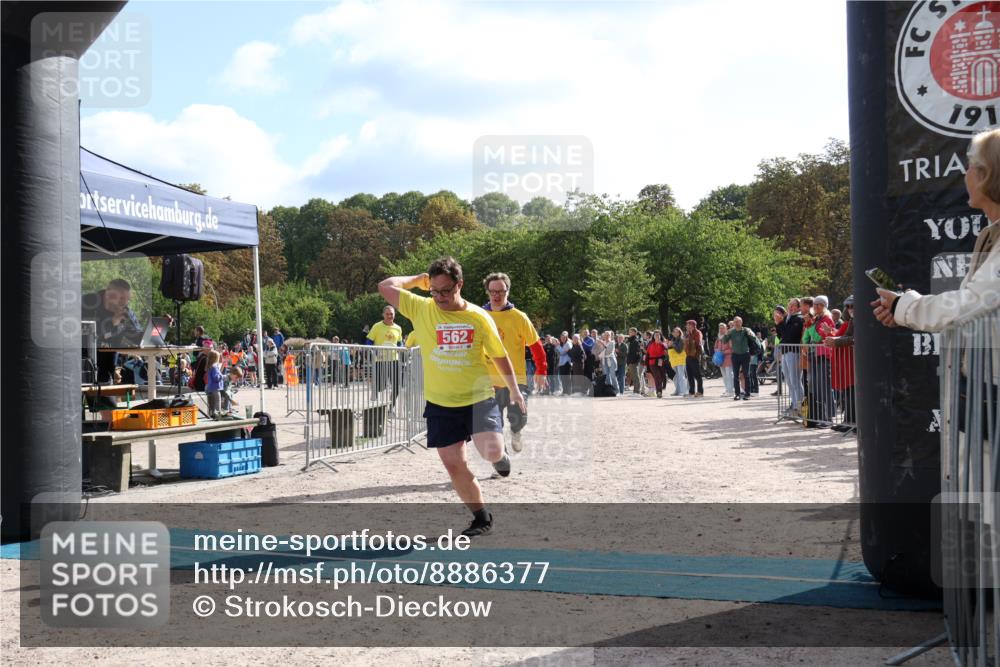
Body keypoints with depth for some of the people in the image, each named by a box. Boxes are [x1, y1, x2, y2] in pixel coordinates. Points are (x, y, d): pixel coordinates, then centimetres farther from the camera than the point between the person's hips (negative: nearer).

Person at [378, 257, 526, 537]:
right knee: (453, 463, 3)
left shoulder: (479, 317, -7)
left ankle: (499, 455, 18)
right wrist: (418, 279, 2)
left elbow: (500, 356, 4)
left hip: (478, 398, -2)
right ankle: (482, 518, 21)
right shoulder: (421, 309, -6)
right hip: (440, 403, 2)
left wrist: (515, 391, 9)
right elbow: (386, 286, -6)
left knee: (491, 451, -21)